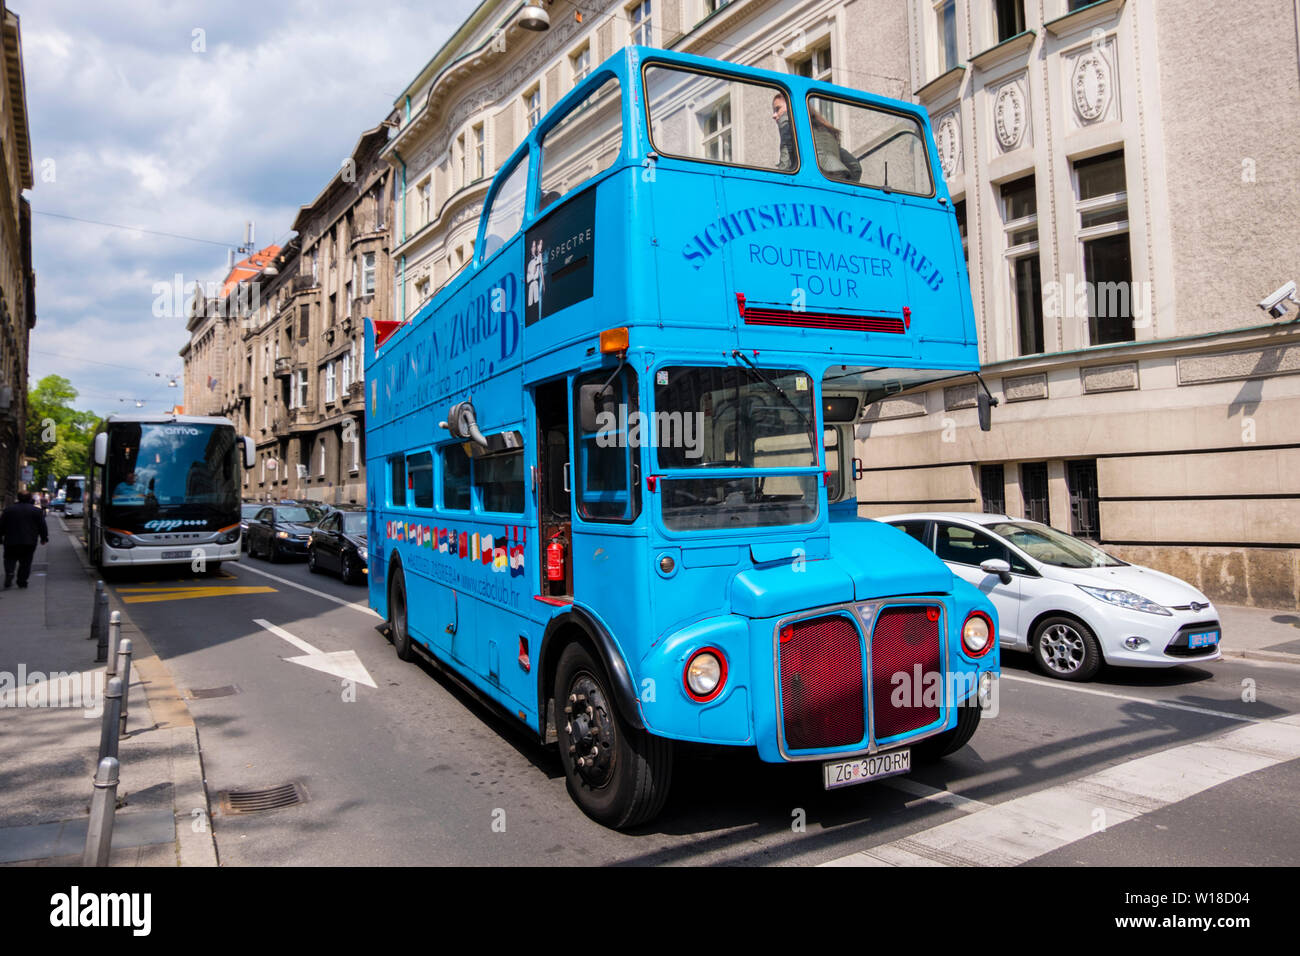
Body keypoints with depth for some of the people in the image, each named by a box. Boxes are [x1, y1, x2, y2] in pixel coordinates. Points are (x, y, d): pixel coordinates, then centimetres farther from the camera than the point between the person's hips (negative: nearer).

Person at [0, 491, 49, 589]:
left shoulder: (9, 509, 5)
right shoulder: (37, 511, 1)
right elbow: (42, 526, 3)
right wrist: (44, 538, 14)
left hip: (11, 541, 1)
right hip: (29, 543, -1)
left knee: (10, 559, 13)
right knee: (25, 563, 6)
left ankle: (9, 573, -13)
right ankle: (22, 581, 3)